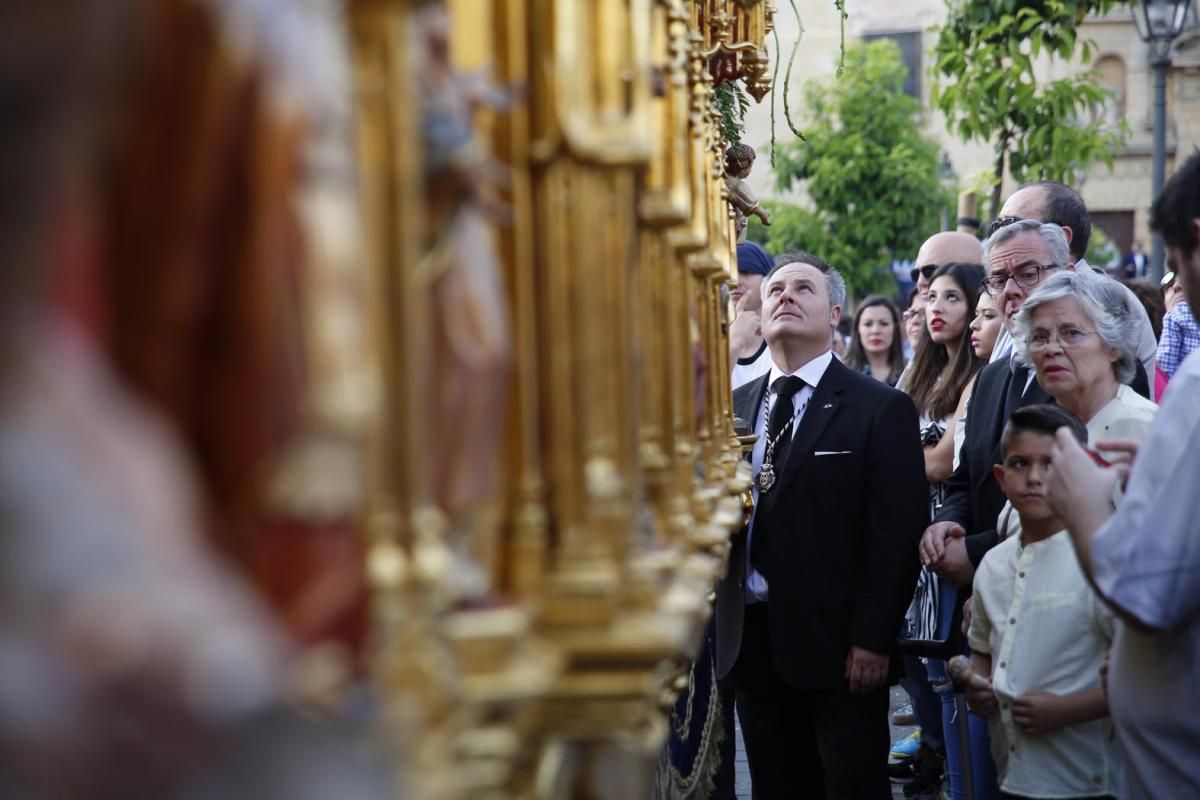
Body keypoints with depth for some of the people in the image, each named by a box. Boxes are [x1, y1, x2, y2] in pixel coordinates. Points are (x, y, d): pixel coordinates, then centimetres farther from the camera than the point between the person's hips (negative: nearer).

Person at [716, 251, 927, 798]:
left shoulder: (880, 409, -4)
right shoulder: (734, 406, 13)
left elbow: (895, 533, -9)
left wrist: (873, 639, -15)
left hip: (836, 643, -5)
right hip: (752, 641, 5)